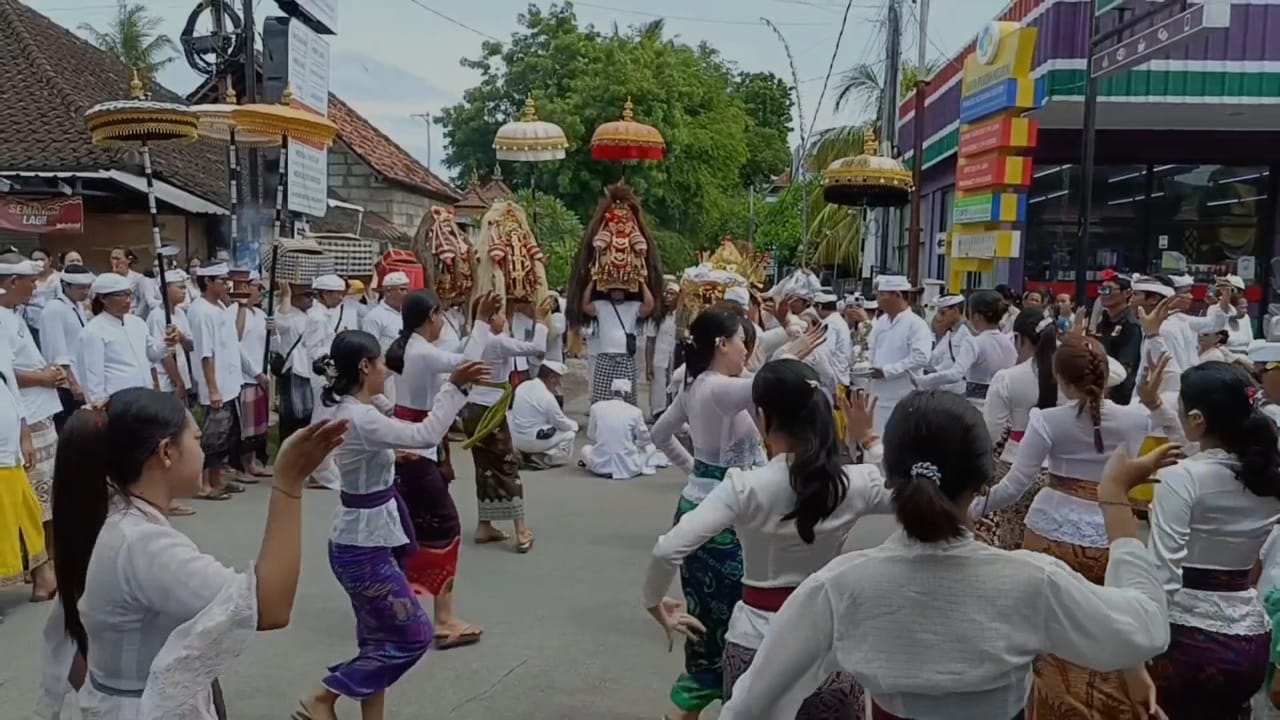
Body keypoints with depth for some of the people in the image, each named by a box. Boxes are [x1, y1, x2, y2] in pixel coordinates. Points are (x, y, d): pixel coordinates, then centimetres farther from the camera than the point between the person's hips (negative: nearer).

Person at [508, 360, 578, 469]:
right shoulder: (547, 397, -20)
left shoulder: (523, 386, 2)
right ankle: (538, 460, -2)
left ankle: (526, 454, 13)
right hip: (532, 441, -8)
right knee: (569, 434, 10)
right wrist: (574, 425, 13)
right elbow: (562, 424, -9)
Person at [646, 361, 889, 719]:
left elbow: (667, 551, -24)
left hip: (756, 644, -2)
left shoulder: (745, 487, -18)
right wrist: (870, 441, 12)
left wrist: (654, 601, -6)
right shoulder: (855, 483, -9)